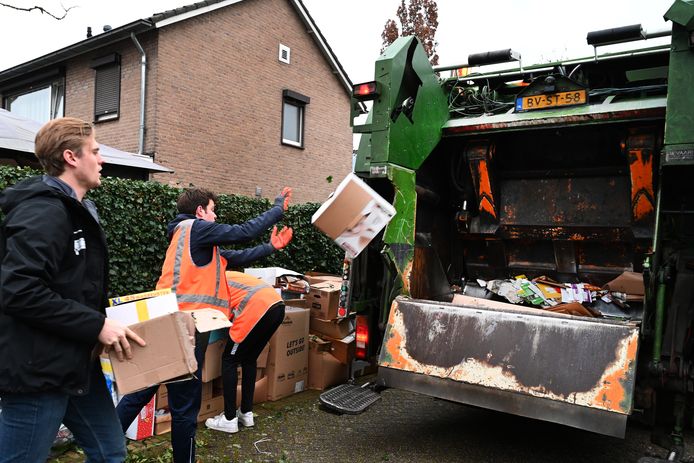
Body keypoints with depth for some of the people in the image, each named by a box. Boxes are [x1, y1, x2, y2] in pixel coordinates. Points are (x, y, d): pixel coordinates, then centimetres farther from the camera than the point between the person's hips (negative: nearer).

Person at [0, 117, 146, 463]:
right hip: (39, 369, -10)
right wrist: (96, 325, -24)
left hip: (76, 363, 10)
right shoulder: (44, 211, -18)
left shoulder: (77, 211, 14)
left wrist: (102, 317, 10)